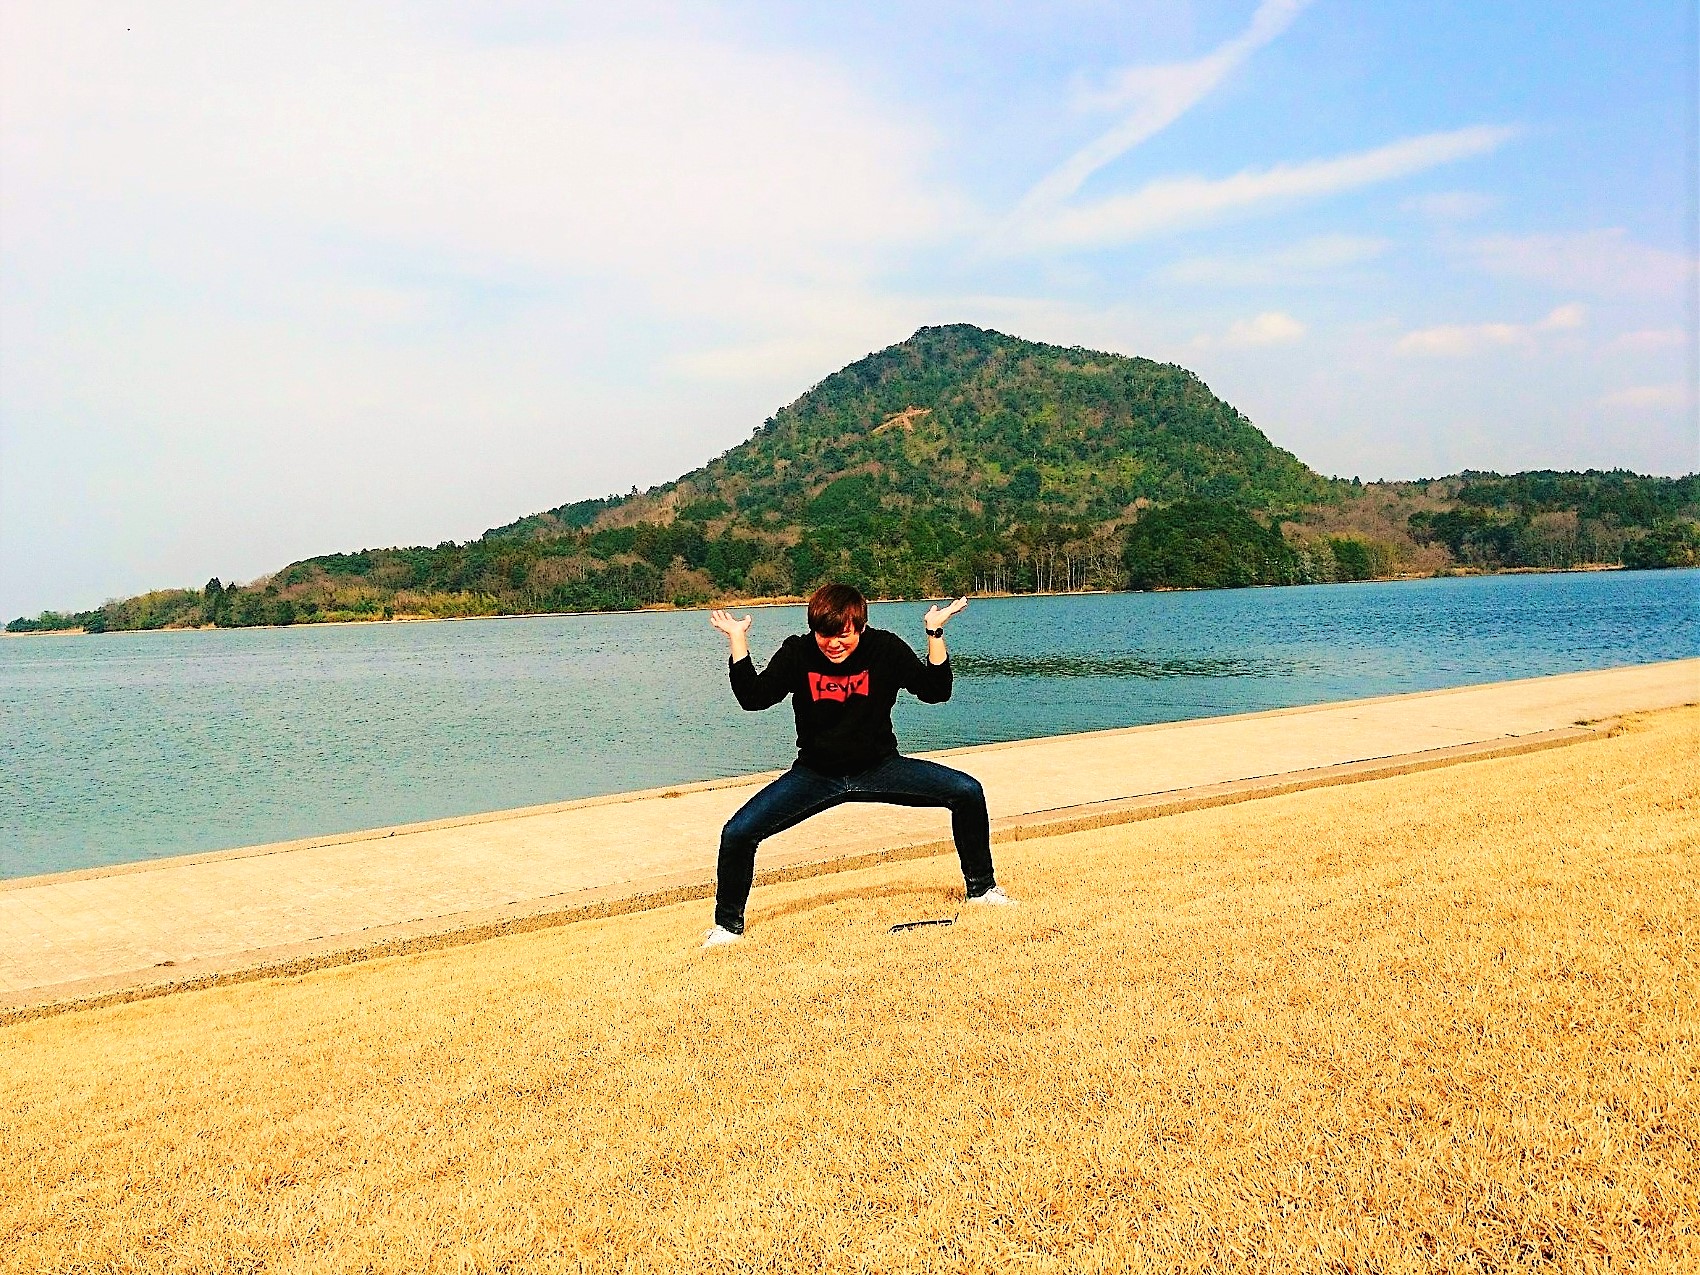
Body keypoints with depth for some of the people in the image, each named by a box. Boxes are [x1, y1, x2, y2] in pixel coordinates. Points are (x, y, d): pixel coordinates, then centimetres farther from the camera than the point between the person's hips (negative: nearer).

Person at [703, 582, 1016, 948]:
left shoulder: (886, 648, -11)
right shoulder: (797, 653, -10)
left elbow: (935, 692, -12)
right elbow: (754, 698, -14)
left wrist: (935, 634, -21)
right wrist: (738, 641, -19)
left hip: (881, 767, 1)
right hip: (815, 775, 0)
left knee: (968, 792, -14)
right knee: (737, 833, -17)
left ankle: (981, 888, 9)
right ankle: (728, 924, 9)